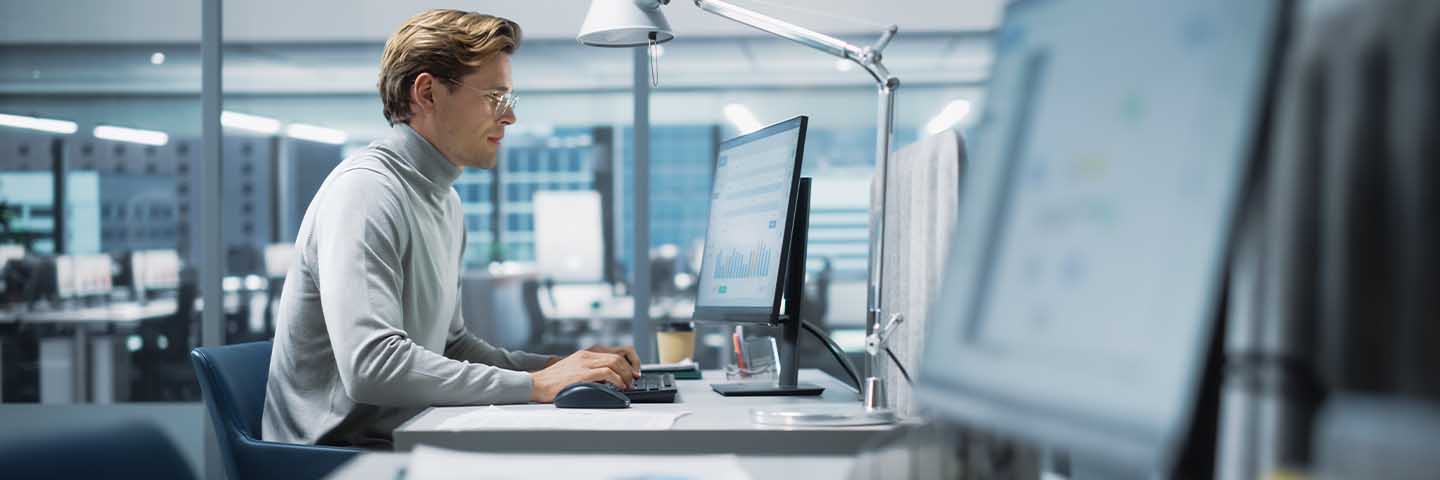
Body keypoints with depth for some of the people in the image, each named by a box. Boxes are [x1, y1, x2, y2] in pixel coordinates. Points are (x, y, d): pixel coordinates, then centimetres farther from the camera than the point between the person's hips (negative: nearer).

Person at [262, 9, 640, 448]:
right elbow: (371, 365, -27)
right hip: (338, 454, -8)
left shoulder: (445, 199, 13)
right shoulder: (365, 191, -16)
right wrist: (535, 385, -23)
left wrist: (555, 367, 5)